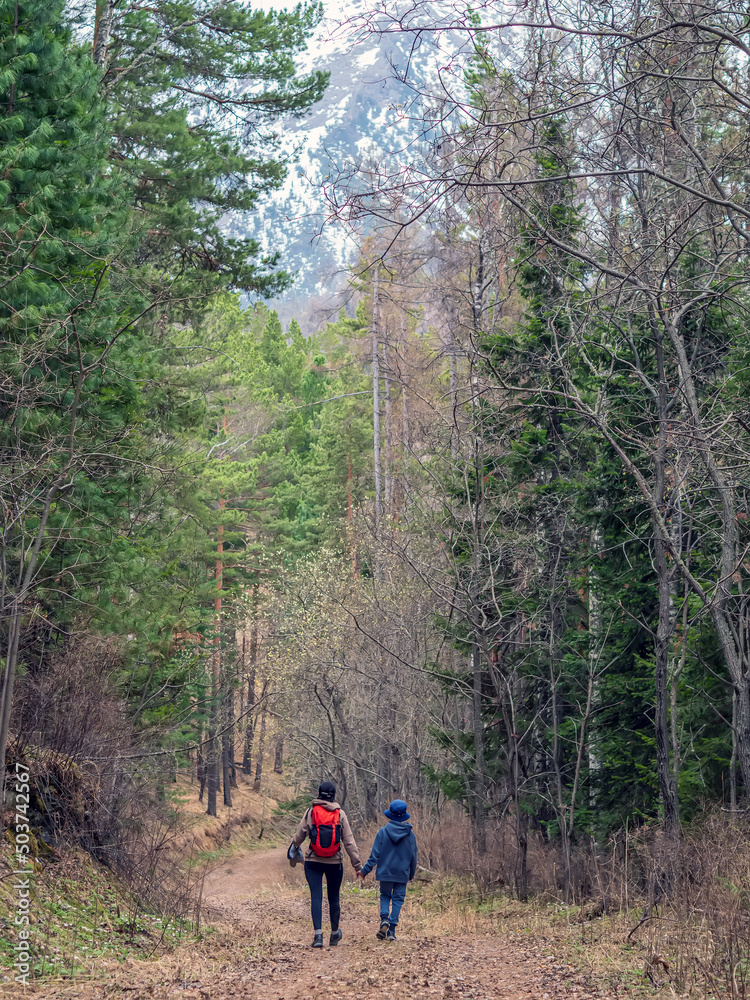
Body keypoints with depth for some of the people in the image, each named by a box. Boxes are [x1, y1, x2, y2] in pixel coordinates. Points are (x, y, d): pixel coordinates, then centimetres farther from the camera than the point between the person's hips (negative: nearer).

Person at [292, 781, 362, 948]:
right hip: (334, 863, 1)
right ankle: (334, 934, 28)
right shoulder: (340, 814, -2)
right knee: (334, 898, 14)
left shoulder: (311, 812, -3)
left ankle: (318, 934, -15)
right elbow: (349, 841, -2)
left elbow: (299, 835, 3)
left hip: (313, 861, -1)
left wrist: (294, 847, 26)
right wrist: (357, 864, 2)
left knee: (316, 897, -2)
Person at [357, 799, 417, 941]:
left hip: (385, 872, 0)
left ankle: (384, 919, -8)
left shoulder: (383, 832, -7)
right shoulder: (410, 834, -2)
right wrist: (411, 874, 20)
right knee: (398, 899, 6)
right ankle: (391, 931, 0)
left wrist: (365, 870, 2)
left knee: (385, 895, 17)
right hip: (402, 873, 0)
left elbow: (375, 855, -7)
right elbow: (413, 856, 7)